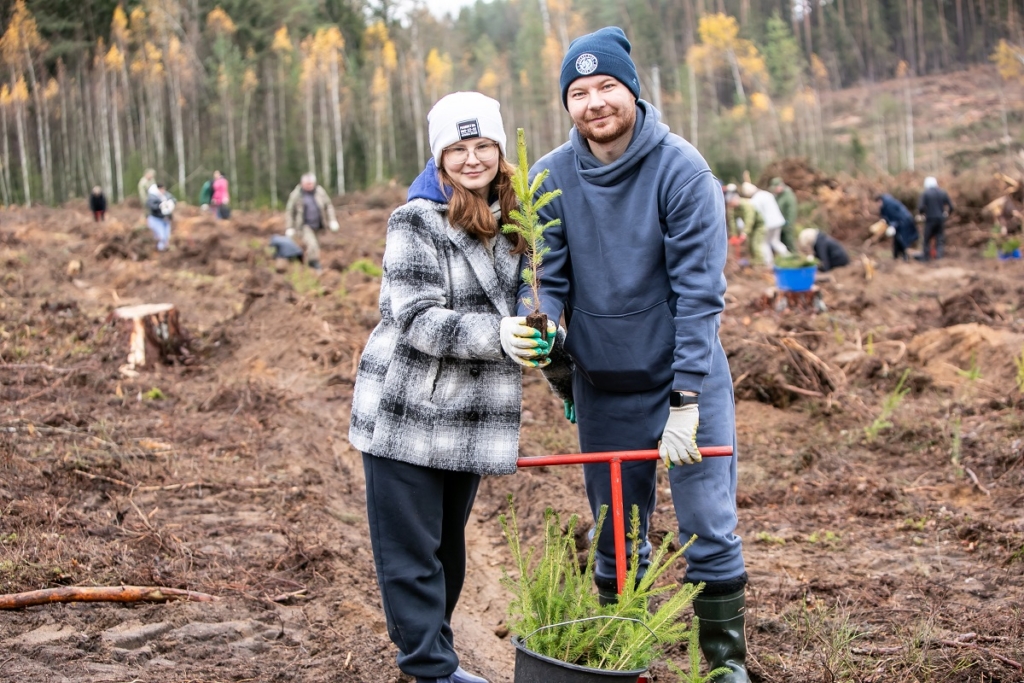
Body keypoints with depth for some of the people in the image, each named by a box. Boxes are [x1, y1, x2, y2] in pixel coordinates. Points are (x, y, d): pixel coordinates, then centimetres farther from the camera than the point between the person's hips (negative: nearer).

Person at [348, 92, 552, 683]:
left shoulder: (513, 222, 7)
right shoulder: (416, 222, -12)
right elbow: (418, 319, -20)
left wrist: (542, 335, -1)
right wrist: (496, 336, -33)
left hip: (471, 418, 6)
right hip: (407, 413, -6)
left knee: (449, 545, 17)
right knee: (412, 550, 1)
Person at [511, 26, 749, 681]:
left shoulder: (681, 170, -15)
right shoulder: (552, 177, -4)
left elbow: (698, 291, -17)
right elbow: (550, 280, 1)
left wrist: (685, 401, -21)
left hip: (685, 378, -3)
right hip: (601, 386, 3)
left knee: (709, 529, 0)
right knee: (615, 539, 13)